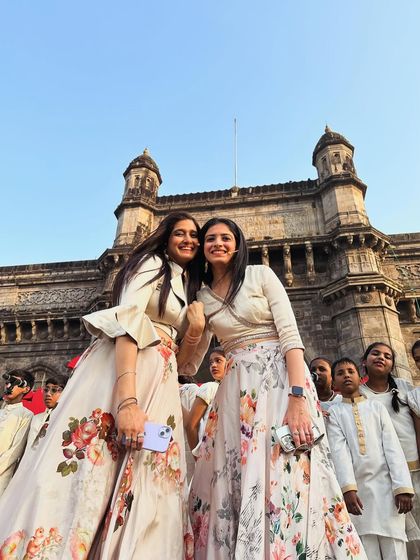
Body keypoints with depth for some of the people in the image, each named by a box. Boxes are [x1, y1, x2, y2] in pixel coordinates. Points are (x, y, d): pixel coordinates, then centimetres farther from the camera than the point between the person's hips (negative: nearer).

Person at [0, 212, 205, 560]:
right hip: (116, 372, -7)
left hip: (159, 387, 8)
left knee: (148, 490, 3)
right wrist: (127, 401, -26)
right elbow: (127, 321, -14)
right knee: (83, 476, -11)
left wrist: (195, 331, 1)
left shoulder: (190, 289, 25)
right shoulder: (151, 263, 4)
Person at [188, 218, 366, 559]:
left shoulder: (261, 275, 1)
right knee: (233, 484, 5)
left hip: (280, 377, -4)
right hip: (237, 390, 4)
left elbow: (290, 335, -10)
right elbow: (191, 361, 20)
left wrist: (298, 398, -19)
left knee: (287, 479, -7)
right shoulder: (202, 297, 13)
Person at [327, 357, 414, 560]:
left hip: (385, 483, 1)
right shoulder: (334, 412, 7)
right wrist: (348, 488, -18)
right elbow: (338, 450, -6)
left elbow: (392, 446, 3)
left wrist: (403, 486, -7)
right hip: (357, 487, -1)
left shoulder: (376, 406, 11)